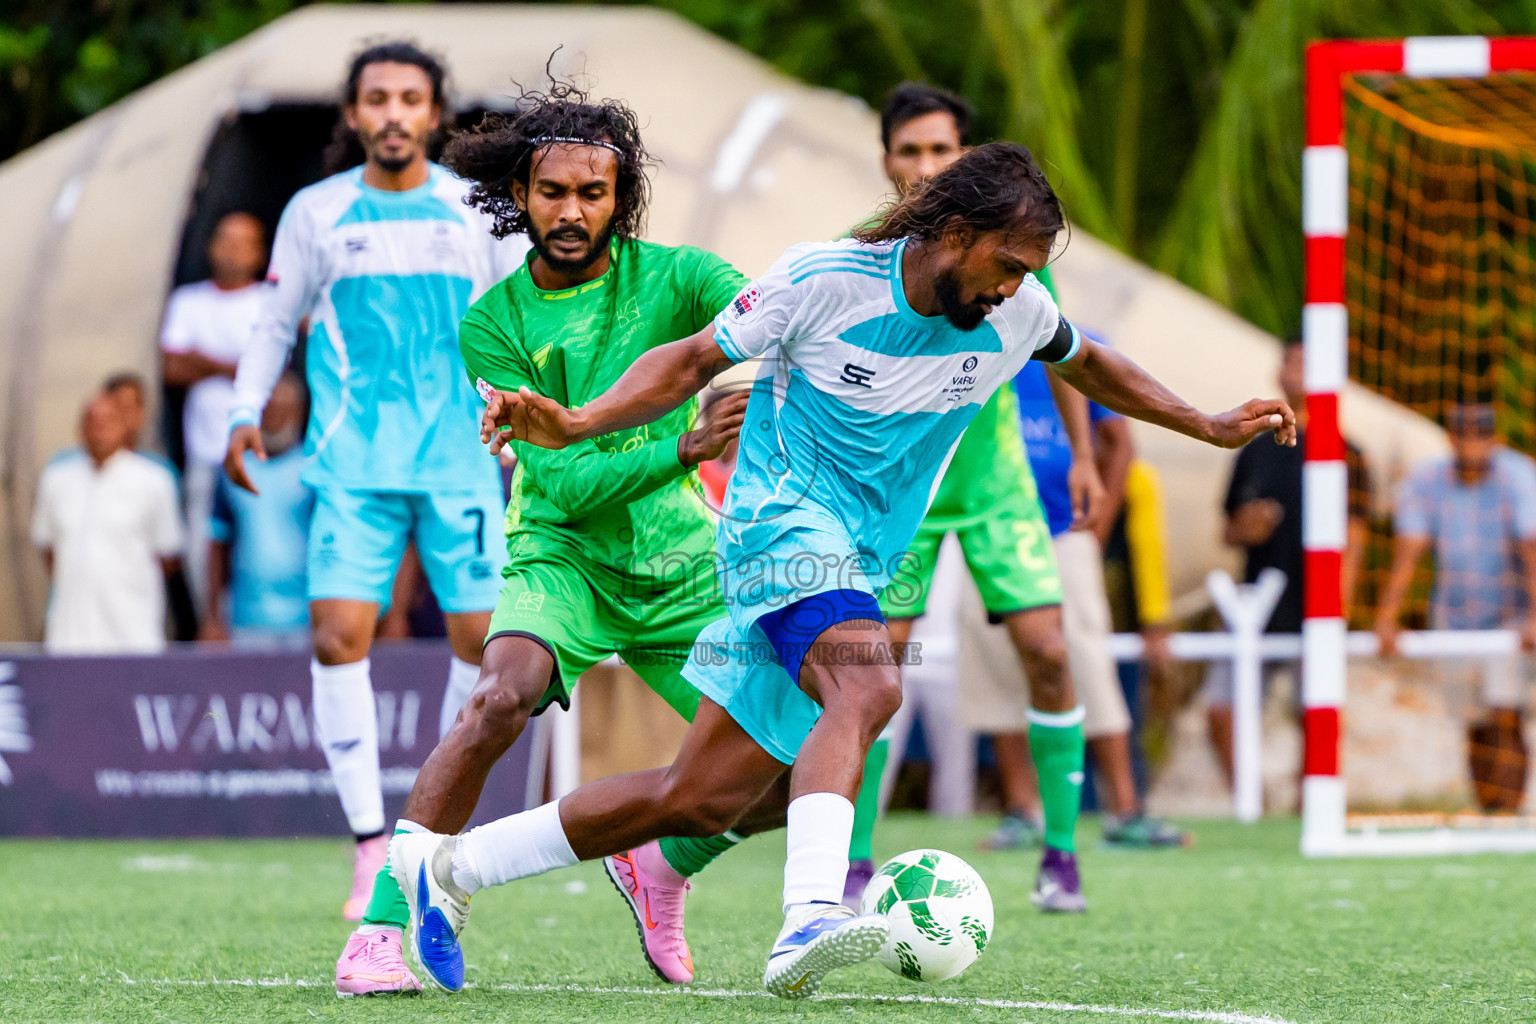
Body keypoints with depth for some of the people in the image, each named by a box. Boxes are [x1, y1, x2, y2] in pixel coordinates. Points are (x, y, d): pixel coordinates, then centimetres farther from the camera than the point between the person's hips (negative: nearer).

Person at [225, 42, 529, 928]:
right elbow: (276, 324, 17)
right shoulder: (316, 213, 7)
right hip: (355, 463, -1)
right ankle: (371, 842, -8)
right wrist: (247, 412, 4)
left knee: (484, 638, -3)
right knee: (339, 636, -13)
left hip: (462, 458, 1)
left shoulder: (476, 210, 7)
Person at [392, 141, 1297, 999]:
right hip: (782, 519, -6)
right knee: (868, 687, -36)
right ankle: (810, 921, -51)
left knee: (700, 802, 3)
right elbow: (693, 361, -3)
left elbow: (1087, 365, 23)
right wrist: (573, 425, -16)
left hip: (858, 569, 6)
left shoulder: (1016, 312, 1)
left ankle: (447, 865, 17)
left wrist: (1213, 428, 20)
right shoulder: (821, 281, -13)